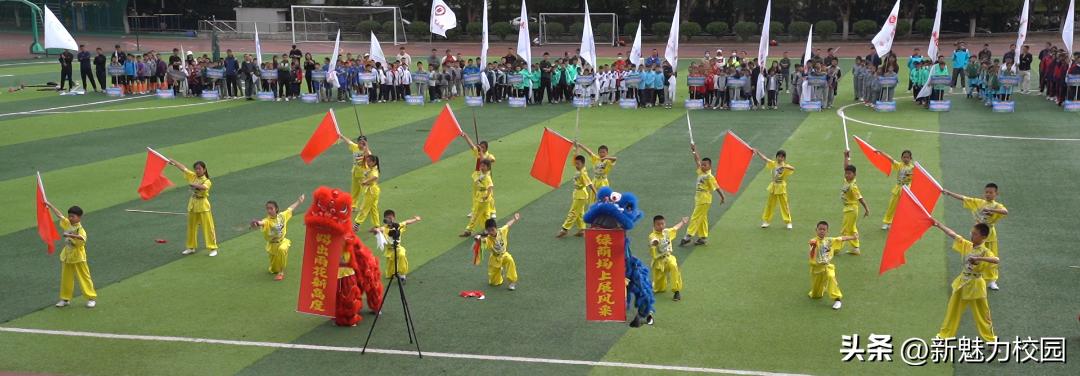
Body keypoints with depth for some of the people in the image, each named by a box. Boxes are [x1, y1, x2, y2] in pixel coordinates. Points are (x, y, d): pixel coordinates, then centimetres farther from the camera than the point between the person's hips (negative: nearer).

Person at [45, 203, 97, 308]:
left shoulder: (80, 229, -19)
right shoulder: (67, 224, 3)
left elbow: (82, 238, -41)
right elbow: (59, 214, 13)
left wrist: (70, 235, -52)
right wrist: (49, 205, 18)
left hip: (78, 258, -7)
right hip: (67, 257, 7)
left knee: (84, 278, -1)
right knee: (66, 278, 13)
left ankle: (92, 298, 5)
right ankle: (65, 298, 24)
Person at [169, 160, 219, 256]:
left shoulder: (207, 181, -13)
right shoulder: (193, 176, 3)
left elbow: (203, 187, -35)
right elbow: (183, 168, 7)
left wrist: (193, 184, -42)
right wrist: (173, 161, 8)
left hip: (203, 205, -6)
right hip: (193, 204, 6)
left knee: (208, 227, -5)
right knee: (191, 227, 14)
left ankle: (213, 248, 1)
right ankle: (191, 247, 27)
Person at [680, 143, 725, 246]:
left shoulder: (709, 177, -16)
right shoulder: (701, 173, 6)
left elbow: (717, 188, -12)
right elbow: (697, 161, 12)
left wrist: (722, 197, -8)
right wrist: (694, 151, 4)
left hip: (704, 200, -8)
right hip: (699, 199, 8)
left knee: (695, 217, -8)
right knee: (702, 218, 12)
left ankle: (688, 236, -9)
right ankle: (703, 237, 19)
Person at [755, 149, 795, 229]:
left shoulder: (785, 166, -11)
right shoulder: (773, 163, 1)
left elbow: (793, 168, -30)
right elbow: (764, 158, -3)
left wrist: (784, 166, -45)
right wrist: (757, 152, -15)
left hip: (781, 188, -4)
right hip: (773, 187, 4)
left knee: (784, 205, 2)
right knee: (769, 204, 10)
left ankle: (788, 222, 13)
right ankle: (766, 221, 19)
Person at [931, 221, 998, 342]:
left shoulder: (985, 252, -21)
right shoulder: (967, 245, -3)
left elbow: (997, 260, -39)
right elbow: (953, 235, 0)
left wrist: (979, 258, -46)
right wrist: (939, 225, -2)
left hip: (975, 285, -6)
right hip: (962, 283, 6)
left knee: (981, 314, 9)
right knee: (953, 309, 15)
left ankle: (990, 338, 26)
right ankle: (945, 334, 29)